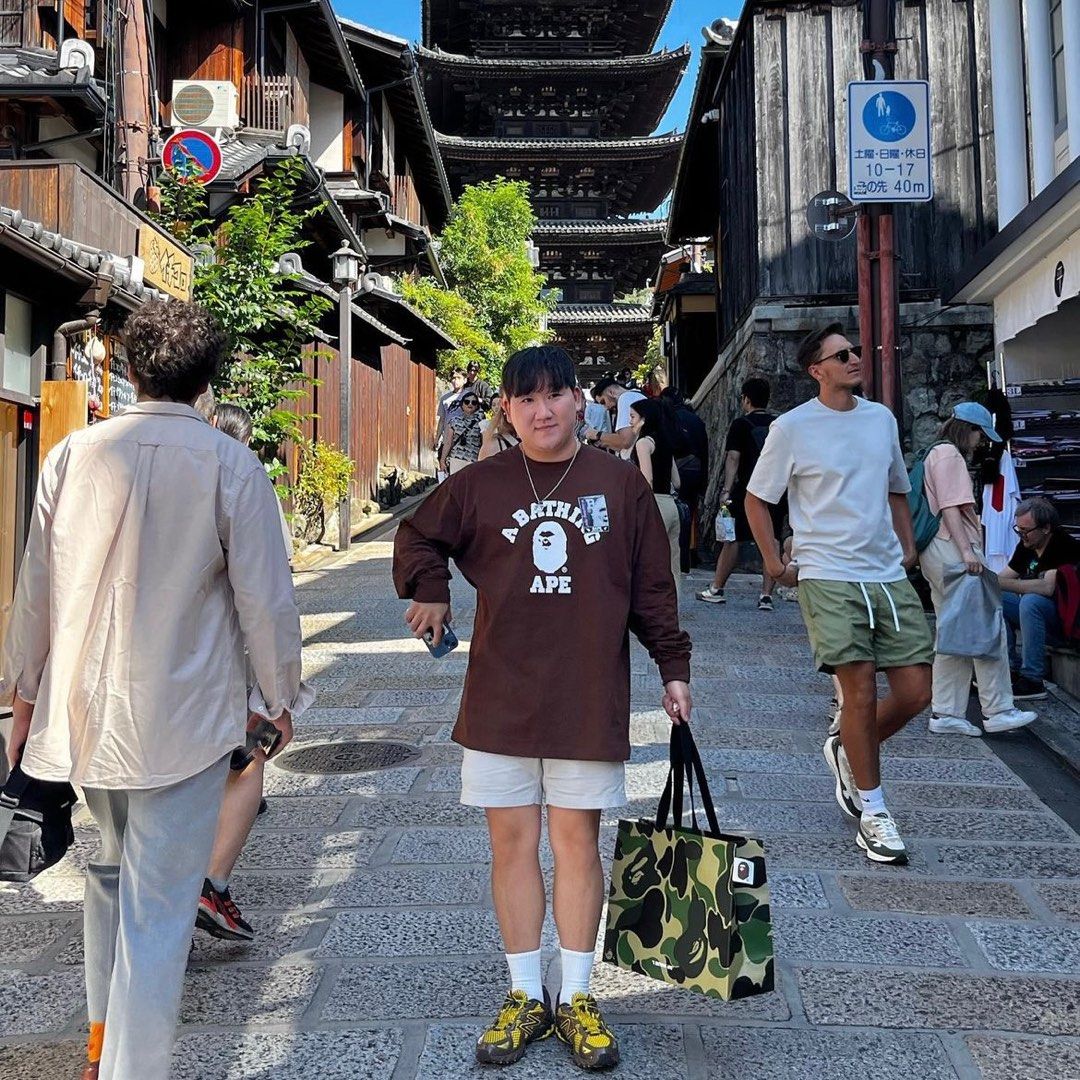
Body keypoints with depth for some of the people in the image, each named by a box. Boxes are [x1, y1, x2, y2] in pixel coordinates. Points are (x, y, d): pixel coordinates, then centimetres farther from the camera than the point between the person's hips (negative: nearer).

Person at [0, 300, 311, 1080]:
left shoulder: (74, 455, 0)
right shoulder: (230, 465, -11)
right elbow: (265, 597, -10)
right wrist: (279, 695, 4)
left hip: (85, 708, 5)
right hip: (183, 718, -5)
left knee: (112, 870, 25)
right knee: (158, 908, 3)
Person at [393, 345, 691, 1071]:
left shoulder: (621, 484, 0)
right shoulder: (480, 485, 2)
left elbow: (652, 588, 4)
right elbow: (417, 538, 17)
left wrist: (674, 669, 3)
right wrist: (430, 594, 2)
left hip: (588, 697, -1)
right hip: (500, 698, 1)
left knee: (577, 841, 7)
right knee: (512, 841, 8)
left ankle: (576, 998, 22)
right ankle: (526, 997, 23)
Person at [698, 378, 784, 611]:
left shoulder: (741, 424, -3)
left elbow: (733, 458, -12)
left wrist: (726, 489, -16)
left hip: (748, 490, -4)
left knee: (732, 539, 5)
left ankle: (716, 589, 12)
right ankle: (766, 595, 1)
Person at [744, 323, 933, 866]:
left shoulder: (882, 418, 13)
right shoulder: (791, 427, -3)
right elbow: (756, 499, 4)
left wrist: (908, 547, 14)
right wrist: (773, 561, -2)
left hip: (890, 576, 5)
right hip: (827, 576, -5)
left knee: (915, 689, -1)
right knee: (860, 689, -7)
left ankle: (848, 750, 28)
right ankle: (872, 812, 10)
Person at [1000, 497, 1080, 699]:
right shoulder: (1026, 546, 5)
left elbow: (1047, 588, -32)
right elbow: (1003, 577, 7)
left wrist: (1001, 583, -32)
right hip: (1034, 611, 8)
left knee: (1030, 601, -34)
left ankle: (1033, 681, -30)